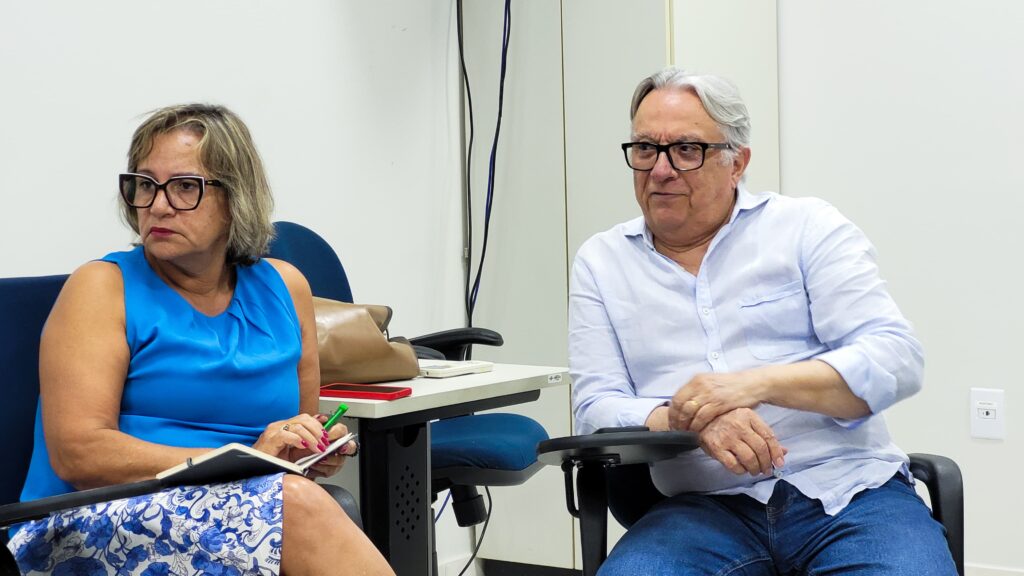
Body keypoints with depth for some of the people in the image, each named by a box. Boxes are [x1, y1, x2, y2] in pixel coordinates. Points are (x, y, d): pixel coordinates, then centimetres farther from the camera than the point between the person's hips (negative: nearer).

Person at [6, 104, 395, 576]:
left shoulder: (284, 289, 14)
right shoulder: (104, 288, 1)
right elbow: (77, 452, -11)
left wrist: (316, 453, 1)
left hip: (241, 528, 4)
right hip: (100, 532, -4)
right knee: (295, 501, -33)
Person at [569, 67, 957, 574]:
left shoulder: (808, 227, 8)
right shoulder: (600, 262, 13)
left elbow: (897, 359, -3)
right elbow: (595, 407, 4)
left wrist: (759, 383, -18)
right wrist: (690, 420, -18)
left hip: (850, 490, -1)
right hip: (706, 508, 1)